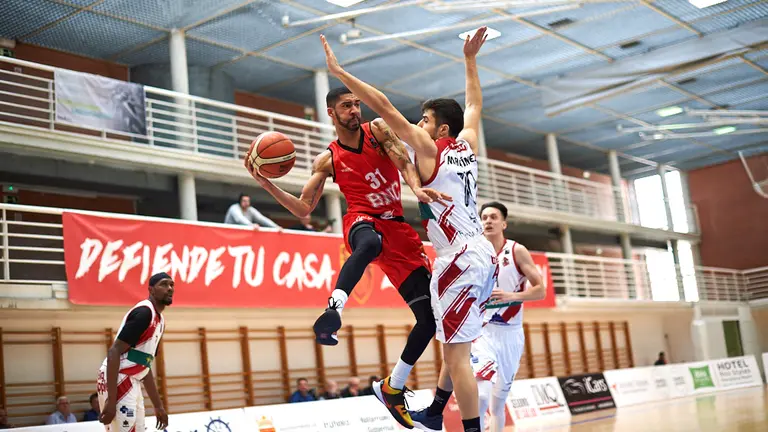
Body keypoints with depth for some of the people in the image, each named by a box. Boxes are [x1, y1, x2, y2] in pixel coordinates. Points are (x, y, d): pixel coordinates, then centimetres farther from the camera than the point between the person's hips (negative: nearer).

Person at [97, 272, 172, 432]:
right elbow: (114, 351, -20)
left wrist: (158, 406, 23)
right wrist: (111, 400, -26)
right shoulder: (144, 312, -13)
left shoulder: (159, 320, 16)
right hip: (117, 382, -10)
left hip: (132, 384, 10)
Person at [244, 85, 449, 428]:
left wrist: (416, 187, -31)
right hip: (362, 222, -2)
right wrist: (268, 185, -7)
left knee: (429, 317, -2)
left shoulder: (378, 129, 8)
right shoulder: (327, 161, 8)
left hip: (397, 228, 3)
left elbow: (402, 160, -9)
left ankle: (394, 387, 14)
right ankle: (334, 309, -59)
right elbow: (303, 209, 7)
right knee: (370, 242, -46)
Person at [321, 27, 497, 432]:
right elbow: (474, 105, 31)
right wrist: (470, 59, 39)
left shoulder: (429, 148, -6)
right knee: (454, 345, 18)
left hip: (461, 260, -9)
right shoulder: (468, 145, 13)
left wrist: (338, 71, -6)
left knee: (457, 352, -6)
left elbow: (384, 106, -9)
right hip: (484, 256, 9)